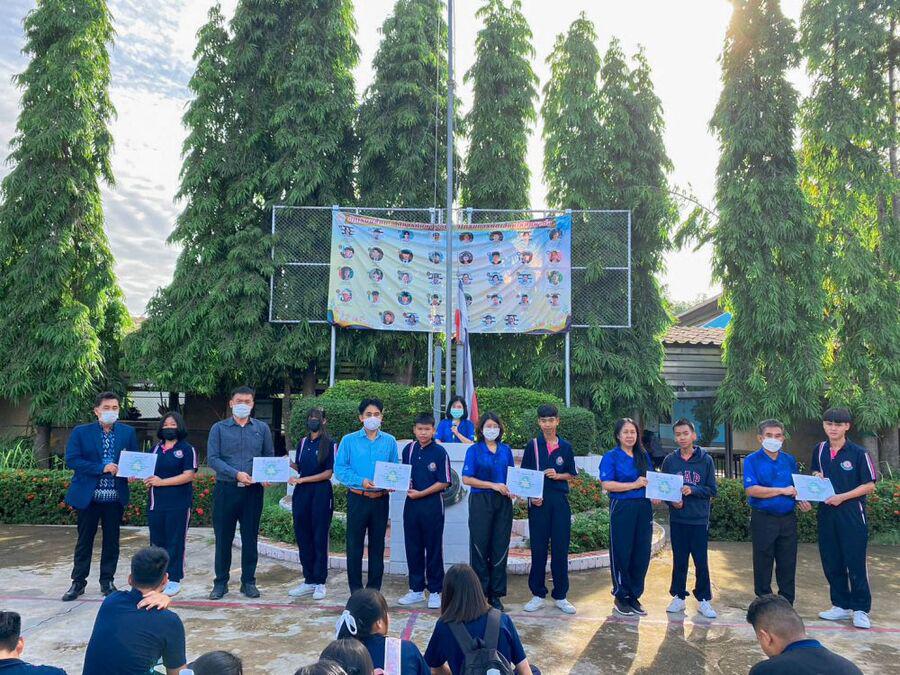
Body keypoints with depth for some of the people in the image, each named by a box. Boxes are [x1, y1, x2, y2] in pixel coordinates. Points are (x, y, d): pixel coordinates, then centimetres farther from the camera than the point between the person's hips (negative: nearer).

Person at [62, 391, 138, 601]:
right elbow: (71, 460, -10)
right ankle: (78, 582, 22)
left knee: (111, 540, 9)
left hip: (115, 496, 2)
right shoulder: (81, 432, -2)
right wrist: (101, 468, -19)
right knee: (84, 540, 9)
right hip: (88, 495, -1)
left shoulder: (128, 432, 4)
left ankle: (107, 581, 22)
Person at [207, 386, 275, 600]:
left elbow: (270, 457, 8)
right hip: (226, 489, -1)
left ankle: (249, 581, 19)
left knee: (250, 537, 8)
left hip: (253, 491, 1)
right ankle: (221, 582, 18)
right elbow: (212, 459, -7)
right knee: (223, 537, 6)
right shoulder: (219, 428, 2)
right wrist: (236, 474, -18)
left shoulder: (262, 428, 7)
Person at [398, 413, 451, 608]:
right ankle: (416, 589, 24)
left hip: (432, 504, -5)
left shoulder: (439, 452, -8)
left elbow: (444, 483, -10)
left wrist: (421, 493, -14)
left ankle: (435, 592, 15)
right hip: (411, 504, 5)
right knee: (413, 548, 11)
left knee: (433, 549, 4)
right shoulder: (408, 450, 6)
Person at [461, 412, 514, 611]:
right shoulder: (474, 450, -1)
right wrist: (493, 485, -13)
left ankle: (496, 594, 16)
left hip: (503, 503, 3)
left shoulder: (506, 450, 10)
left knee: (500, 547, 5)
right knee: (480, 546, 2)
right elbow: (467, 479, -7)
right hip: (481, 502, -3)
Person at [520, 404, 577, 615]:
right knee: (538, 548, 3)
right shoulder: (533, 446, 2)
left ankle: (560, 596, 16)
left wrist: (557, 475, -8)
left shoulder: (565, 447, 6)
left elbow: (572, 475, 12)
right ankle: (538, 595, 15)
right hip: (538, 501, -1)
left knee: (560, 548, 4)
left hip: (560, 502, 1)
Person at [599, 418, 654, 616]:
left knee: (642, 553, 8)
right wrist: (634, 485, -15)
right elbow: (607, 484, -13)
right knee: (622, 554, 3)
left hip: (644, 509, 5)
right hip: (622, 509, -5)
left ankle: (635, 596, 22)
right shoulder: (611, 457, -4)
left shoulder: (643, 456, 12)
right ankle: (621, 597, 17)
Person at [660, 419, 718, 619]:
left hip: (699, 519, -1)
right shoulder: (670, 460, 3)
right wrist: (671, 501, -11)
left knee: (701, 561, 4)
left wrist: (692, 490, -17)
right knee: (679, 560, 10)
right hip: (677, 519, 2)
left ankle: (704, 600, 17)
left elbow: (712, 490, -2)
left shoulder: (706, 460, -2)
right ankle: (678, 597, 22)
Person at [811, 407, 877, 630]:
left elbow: (869, 485, -7)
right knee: (831, 563, 10)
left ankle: (861, 609, 11)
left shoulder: (858, 453, -7)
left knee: (855, 563, -1)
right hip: (826, 513, 5)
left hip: (852, 513, -5)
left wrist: (842, 497, -15)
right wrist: (816, 479, -1)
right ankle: (841, 605, 23)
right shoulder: (819, 451, 8)